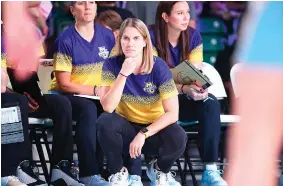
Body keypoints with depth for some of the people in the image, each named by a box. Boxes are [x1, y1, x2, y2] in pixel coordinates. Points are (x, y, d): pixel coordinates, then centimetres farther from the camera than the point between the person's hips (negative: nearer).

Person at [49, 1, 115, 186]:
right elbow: (64, 84, -11)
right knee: (88, 109, -36)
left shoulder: (107, 35, 3)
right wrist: (95, 90, -17)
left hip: (100, 97, 4)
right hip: (68, 96, -4)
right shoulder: (66, 41, -11)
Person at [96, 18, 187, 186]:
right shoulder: (112, 64, -13)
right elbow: (108, 107, -25)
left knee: (178, 138, -32)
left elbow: (172, 113, -18)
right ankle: (119, 172, -5)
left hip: (153, 129, -1)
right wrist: (124, 73, -32)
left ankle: (160, 170, 4)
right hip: (126, 127, 1)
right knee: (105, 122, -32)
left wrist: (143, 134, -26)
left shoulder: (158, 66, -15)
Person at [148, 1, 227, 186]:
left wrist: (198, 88, -28)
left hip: (182, 101, 4)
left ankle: (210, 171, -32)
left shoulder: (194, 36, 0)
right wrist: (185, 89, -33)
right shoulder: (151, 36, -14)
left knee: (211, 103, -26)